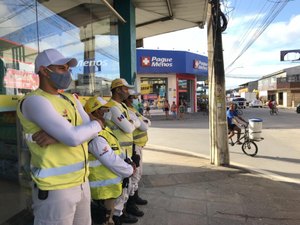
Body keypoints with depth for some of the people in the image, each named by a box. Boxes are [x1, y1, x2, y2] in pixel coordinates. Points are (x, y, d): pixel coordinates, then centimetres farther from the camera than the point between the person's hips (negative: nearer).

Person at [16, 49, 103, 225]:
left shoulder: (71, 99, 11)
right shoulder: (34, 100, -15)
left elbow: (90, 131, -1)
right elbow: (73, 137, -24)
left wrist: (58, 135, -17)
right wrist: (97, 123, -6)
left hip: (82, 182, 7)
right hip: (55, 188, -7)